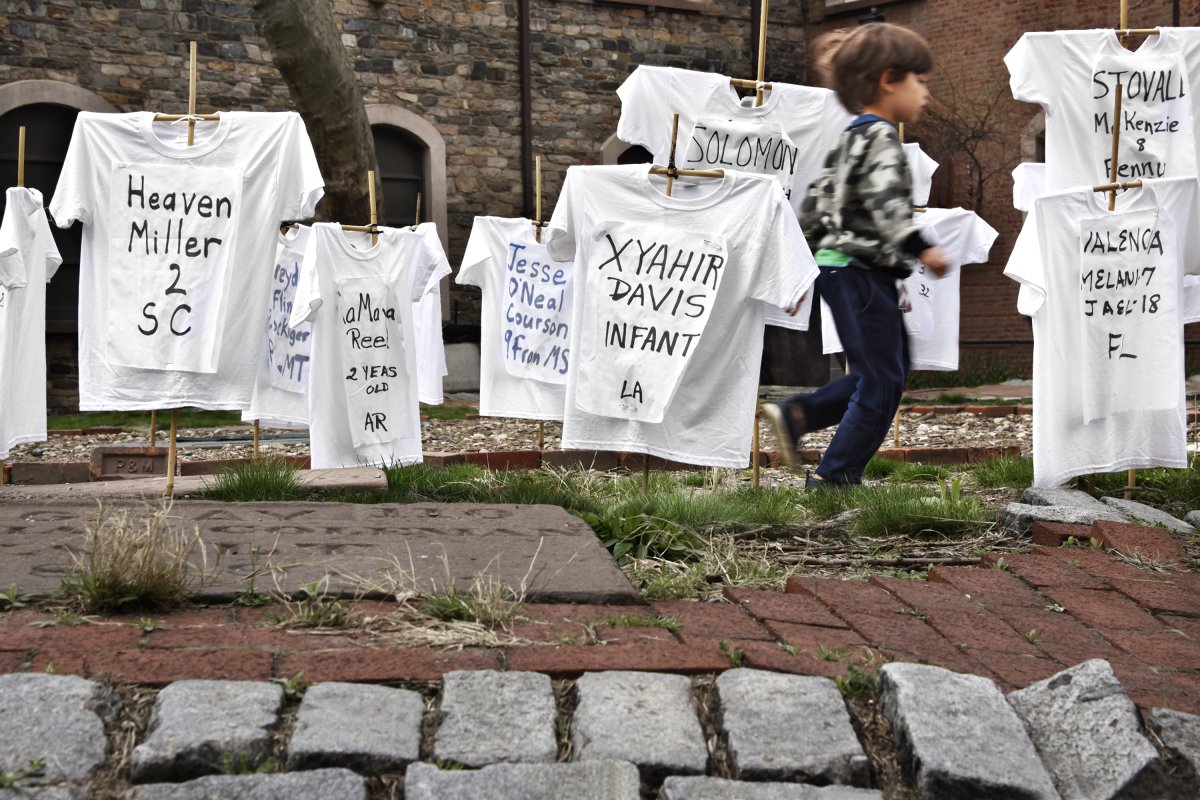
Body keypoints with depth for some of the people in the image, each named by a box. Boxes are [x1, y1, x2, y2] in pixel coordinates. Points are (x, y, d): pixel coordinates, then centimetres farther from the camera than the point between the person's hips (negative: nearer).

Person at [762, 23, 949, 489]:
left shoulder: (849, 139, 16)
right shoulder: (880, 136, -13)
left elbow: (814, 205, 19)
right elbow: (885, 202, -28)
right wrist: (922, 249, -32)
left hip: (843, 270, 10)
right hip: (861, 272, -10)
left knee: (890, 370, 16)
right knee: (882, 380, -2)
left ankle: (796, 415, 12)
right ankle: (834, 476, 3)